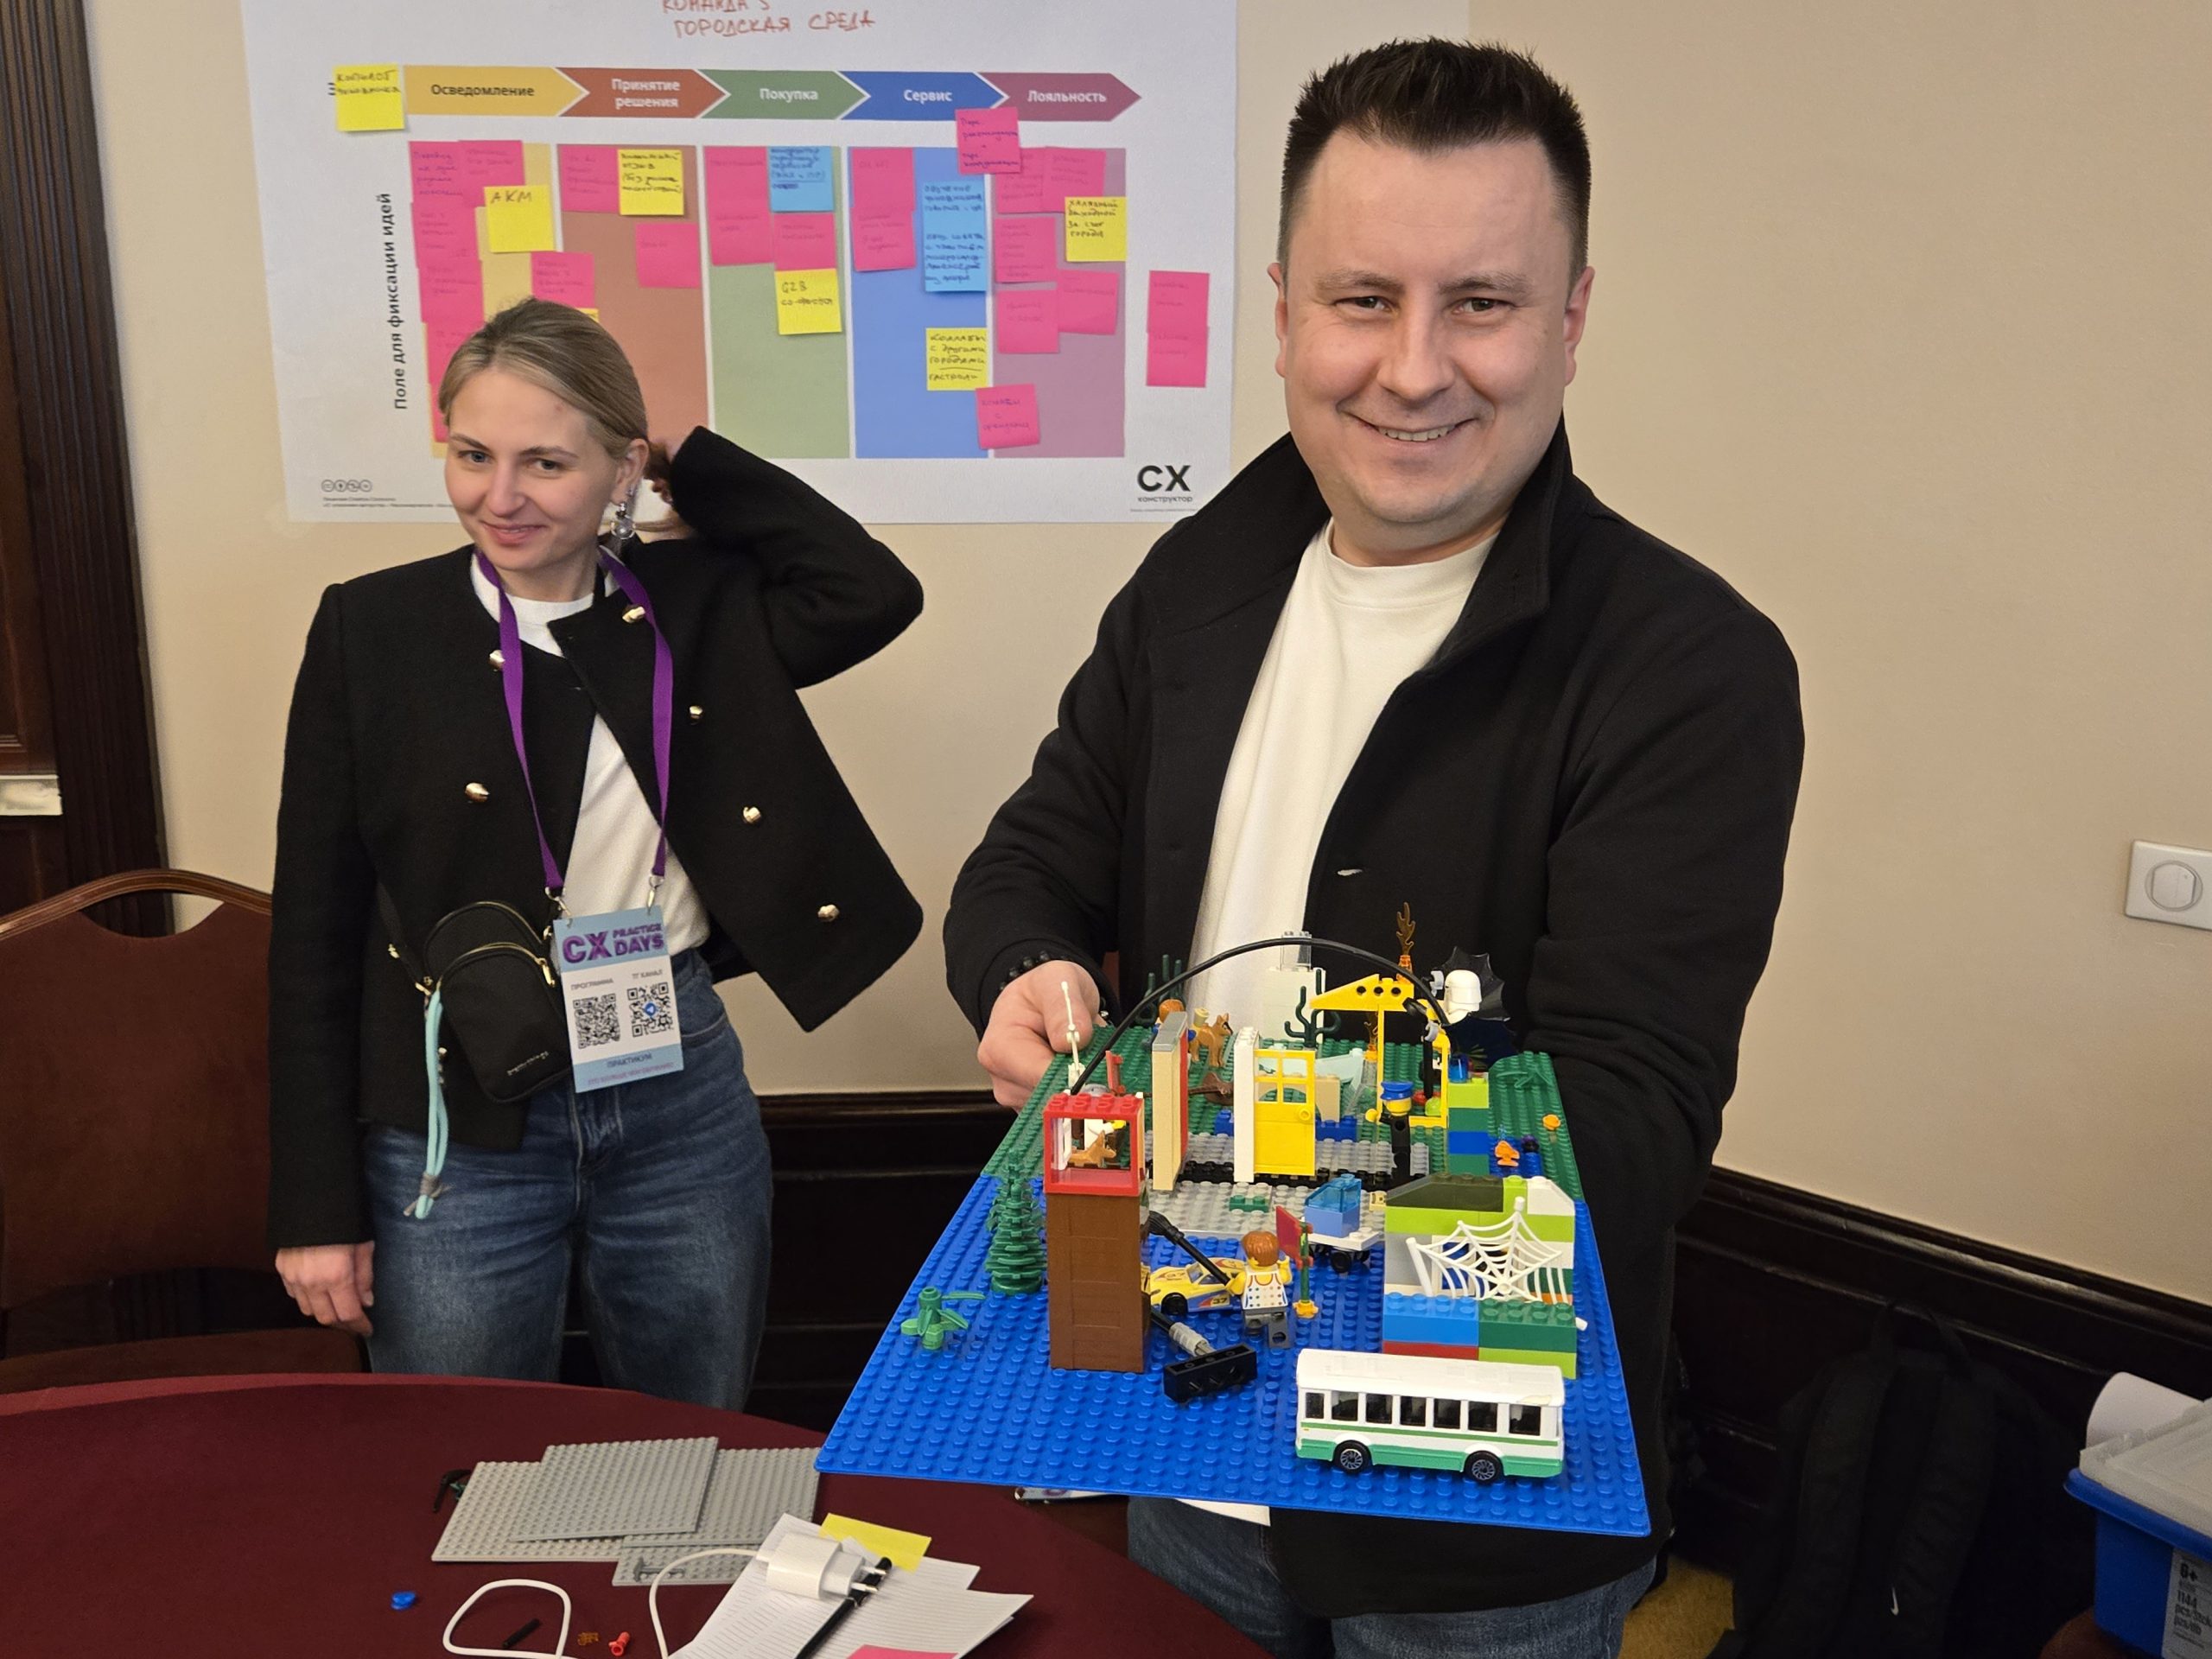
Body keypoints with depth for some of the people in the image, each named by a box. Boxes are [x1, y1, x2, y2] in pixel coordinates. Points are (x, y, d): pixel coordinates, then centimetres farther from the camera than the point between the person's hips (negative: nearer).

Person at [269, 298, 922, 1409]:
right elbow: (315, 931, -3)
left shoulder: (691, 606, 1)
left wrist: (688, 460, -8)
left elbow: (874, 593, -16)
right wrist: (318, 1207, -4)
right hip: (457, 1125, -1)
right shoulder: (373, 630, -5)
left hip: (682, 1098, 2)